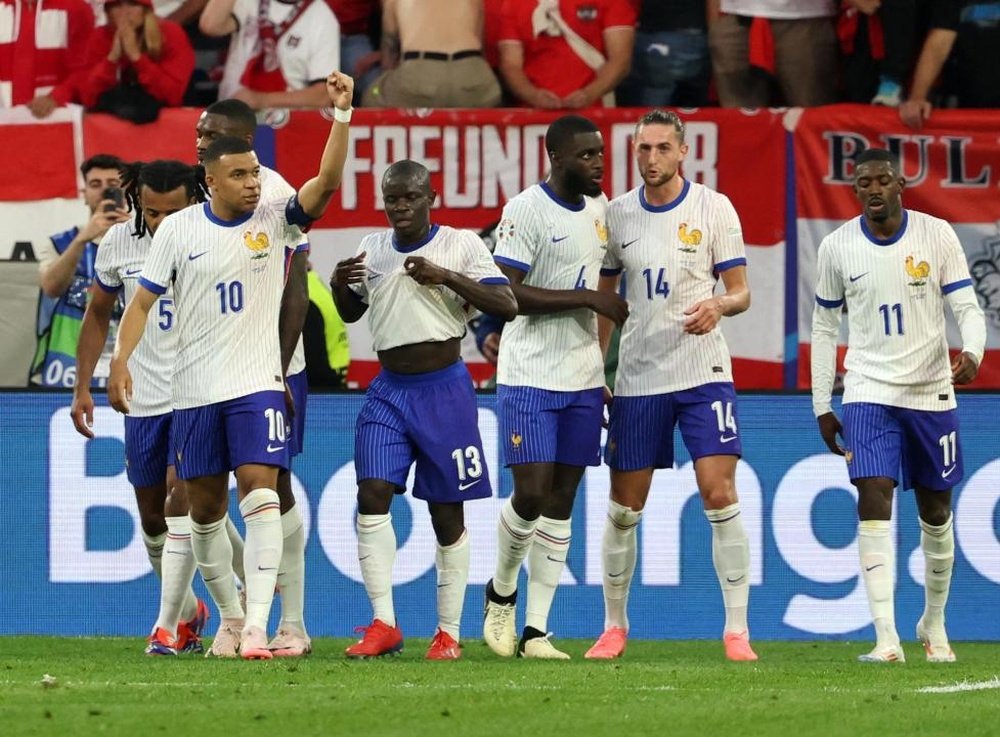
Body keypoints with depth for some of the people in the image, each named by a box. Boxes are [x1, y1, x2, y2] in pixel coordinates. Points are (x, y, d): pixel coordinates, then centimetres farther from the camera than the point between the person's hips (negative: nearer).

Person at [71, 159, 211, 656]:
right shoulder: (119, 243, -1)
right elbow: (98, 315, 13)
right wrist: (82, 387, 10)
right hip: (144, 397, 4)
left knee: (181, 494, -17)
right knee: (152, 517, 10)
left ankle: (168, 628, -14)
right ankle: (188, 610, 32)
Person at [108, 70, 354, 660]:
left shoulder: (275, 219, -2)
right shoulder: (178, 230, 2)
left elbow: (327, 181, -17)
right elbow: (144, 300, 5)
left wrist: (341, 116, -28)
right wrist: (121, 361, -6)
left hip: (258, 386, -2)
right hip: (195, 391, 2)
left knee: (260, 493, -17)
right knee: (205, 510, 9)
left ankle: (257, 625, -22)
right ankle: (231, 616, 26)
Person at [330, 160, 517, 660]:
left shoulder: (461, 245, -5)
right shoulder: (371, 249, 9)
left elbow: (507, 305, -12)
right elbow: (351, 312, 24)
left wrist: (445, 277, -21)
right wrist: (339, 284, 1)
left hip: (444, 389, -4)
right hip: (389, 389, 4)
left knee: (446, 510, 2)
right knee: (372, 493, -13)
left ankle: (449, 632, 11)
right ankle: (384, 625, -11)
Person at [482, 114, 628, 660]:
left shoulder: (599, 207, 11)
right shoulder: (526, 210, -12)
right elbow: (507, 293, -19)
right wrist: (588, 298, -18)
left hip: (583, 378, 6)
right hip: (529, 375, -6)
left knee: (561, 500, 3)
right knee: (531, 493, -11)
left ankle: (536, 631, 4)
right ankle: (500, 593, 16)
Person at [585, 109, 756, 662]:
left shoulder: (714, 208, -2)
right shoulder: (616, 215, 6)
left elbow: (740, 290, 1)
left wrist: (719, 306, -22)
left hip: (704, 373, -3)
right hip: (637, 380, 3)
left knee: (720, 496, -12)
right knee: (624, 509, 5)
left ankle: (737, 630, -7)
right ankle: (614, 626, 19)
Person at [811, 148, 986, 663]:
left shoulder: (937, 236, -4)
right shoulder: (837, 247, -1)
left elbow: (967, 307, -4)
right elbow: (824, 326, 8)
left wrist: (972, 353, -26)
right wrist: (822, 407, 5)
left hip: (932, 391, 1)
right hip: (869, 393, -1)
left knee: (936, 512, 10)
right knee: (874, 500, -16)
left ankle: (934, 624, 31)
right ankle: (886, 638, -20)